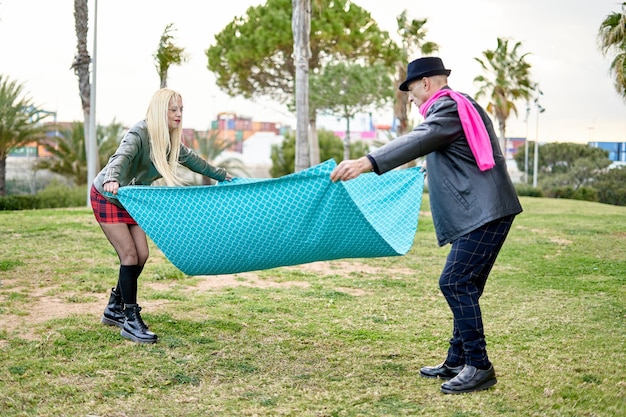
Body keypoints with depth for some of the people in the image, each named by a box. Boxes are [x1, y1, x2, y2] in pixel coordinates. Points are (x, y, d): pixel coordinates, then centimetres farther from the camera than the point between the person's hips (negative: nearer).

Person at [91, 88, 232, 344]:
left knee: (141, 256, 3)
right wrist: (112, 179, -66)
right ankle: (130, 321, -5)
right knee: (130, 256, -13)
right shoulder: (139, 133, -26)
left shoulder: (170, 140, -3)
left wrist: (223, 176, 24)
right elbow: (121, 156, -45)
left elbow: (192, 160, 14)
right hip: (107, 197, -8)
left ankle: (114, 310, 20)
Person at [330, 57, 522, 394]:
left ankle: (479, 366, -9)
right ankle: (457, 362, 19)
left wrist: (367, 162, -39)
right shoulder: (460, 105, 23)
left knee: (455, 282, -14)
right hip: (484, 211, 11)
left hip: (484, 211, -11)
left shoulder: (447, 106, -10)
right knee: (464, 285, 12)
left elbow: (419, 140, -29)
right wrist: (429, 165, 58)